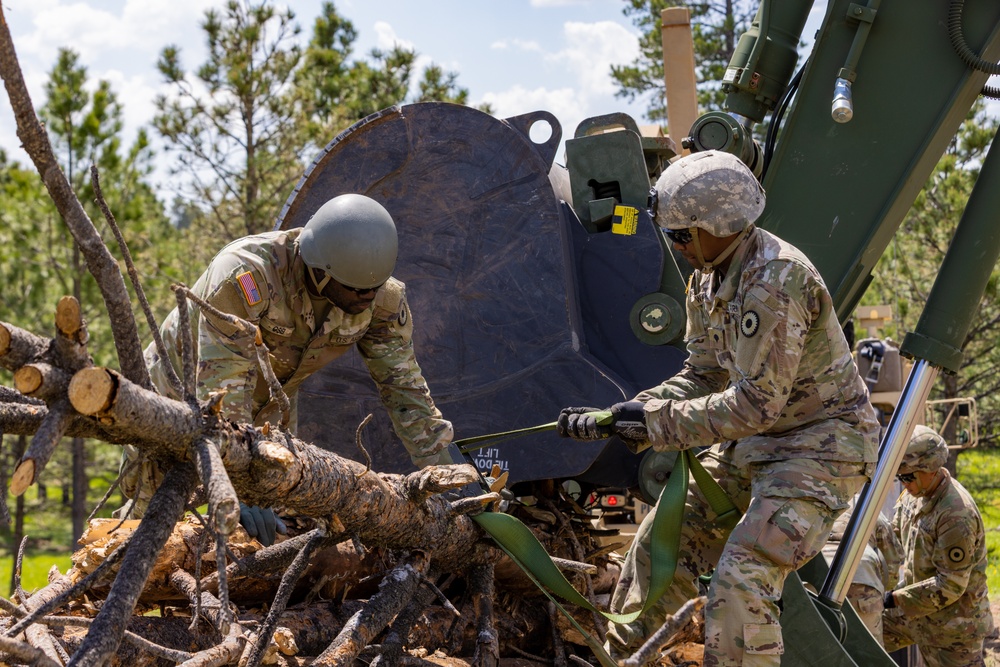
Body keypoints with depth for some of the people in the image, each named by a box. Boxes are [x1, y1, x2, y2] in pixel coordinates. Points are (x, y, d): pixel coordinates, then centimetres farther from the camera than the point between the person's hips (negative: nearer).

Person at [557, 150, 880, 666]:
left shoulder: (775, 280, -26)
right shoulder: (708, 279, 4)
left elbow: (758, 402, -27)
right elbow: (703, 376, 8)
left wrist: (658, 420, -21)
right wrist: (611, 419, -2)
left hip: (820, 441, -10)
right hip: (755, 438, 10)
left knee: (742, 579, -20)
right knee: (662, 541, 10)